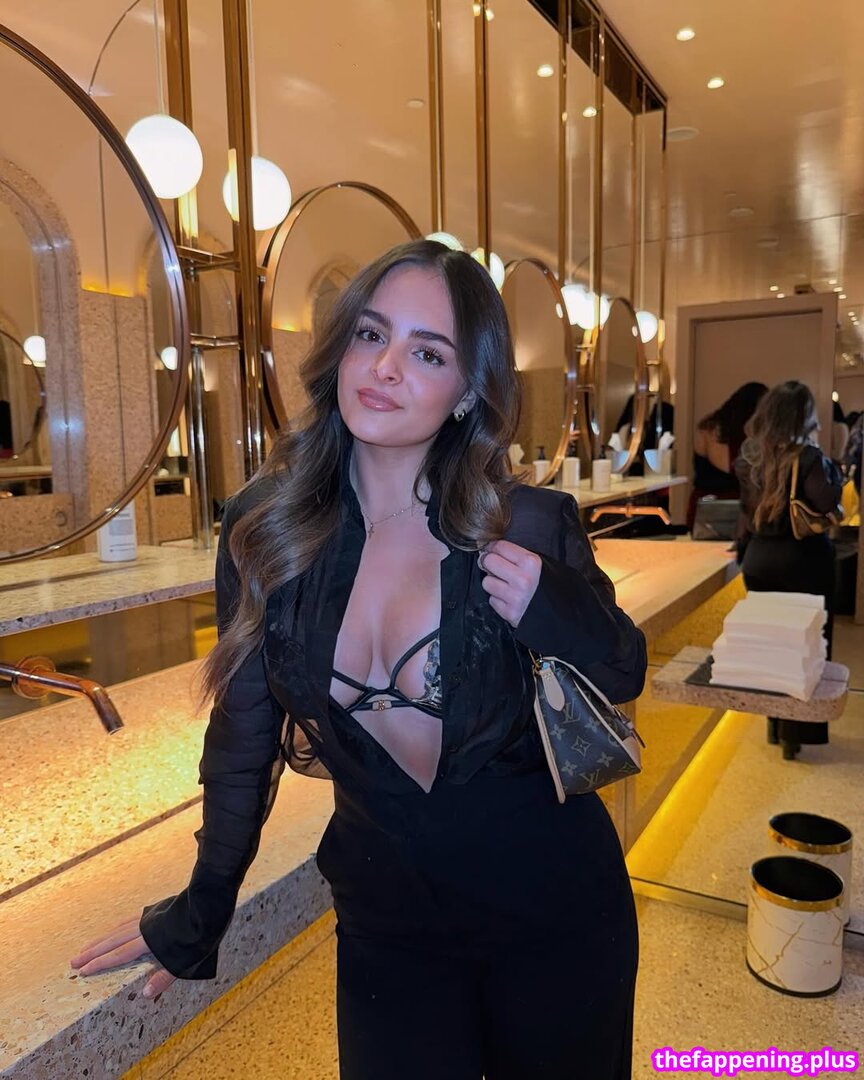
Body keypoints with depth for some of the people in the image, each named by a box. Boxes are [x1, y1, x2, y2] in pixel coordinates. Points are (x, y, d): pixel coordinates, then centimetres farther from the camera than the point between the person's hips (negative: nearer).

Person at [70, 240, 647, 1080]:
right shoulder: (265, 529, -10)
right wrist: (195, 918, 10)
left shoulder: (529, 527, -17)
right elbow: (244, 734, 1)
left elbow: (622, 675, -1)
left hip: (551, 911, 0)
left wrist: (552, 606, -24)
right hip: (386, 920, 1)